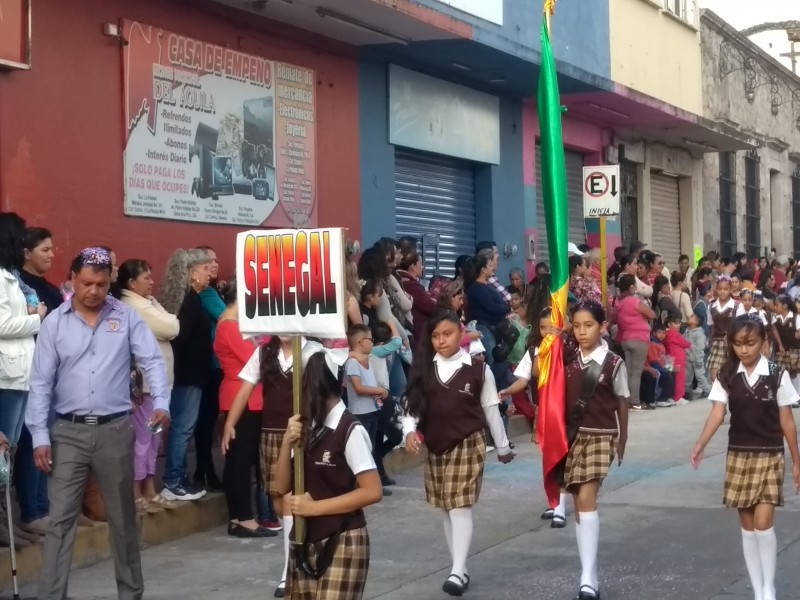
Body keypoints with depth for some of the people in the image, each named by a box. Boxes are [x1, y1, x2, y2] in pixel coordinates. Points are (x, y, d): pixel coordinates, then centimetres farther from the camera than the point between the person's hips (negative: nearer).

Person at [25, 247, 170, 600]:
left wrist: (161, 403, -21)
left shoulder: (127, 317, 1)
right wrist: (39, 436, -4)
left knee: (122, 516, 12)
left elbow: (152, 361, -3)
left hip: (115, 429, 0)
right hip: (68, 432, 0)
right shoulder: (54, 323, 1)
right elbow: (41, 383, 1)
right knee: (60, 518, -2)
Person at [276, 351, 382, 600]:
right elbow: (282, 487, 6)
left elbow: (373, 492, -18)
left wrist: (315, 507, -17)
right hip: (306, 539, 7)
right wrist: (287, 442, -9)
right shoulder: (307, 428, 4)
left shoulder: (350, 430, -14)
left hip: (342, 541, -7)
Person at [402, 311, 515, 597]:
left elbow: (491, 410, 2)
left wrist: (503, 447, 10)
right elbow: (412, 404, 2)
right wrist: (410, 431, -17)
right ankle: (462, 570, 20)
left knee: (461, 508, -12)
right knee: (446, 510, 10)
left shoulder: (478, 369, -6)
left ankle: (457, 572, -13)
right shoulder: (424, 369, 1)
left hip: (468, 444, -4)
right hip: (435, 447, 5)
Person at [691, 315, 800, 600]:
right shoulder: (727, 376, 0)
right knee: (747, 526, 6)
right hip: (738, 456, 3)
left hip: (770, 456, -3)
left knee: (763, 523, -11)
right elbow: (717, 413, -9)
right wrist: (700, 444, -25)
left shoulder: (777, 375, -6)